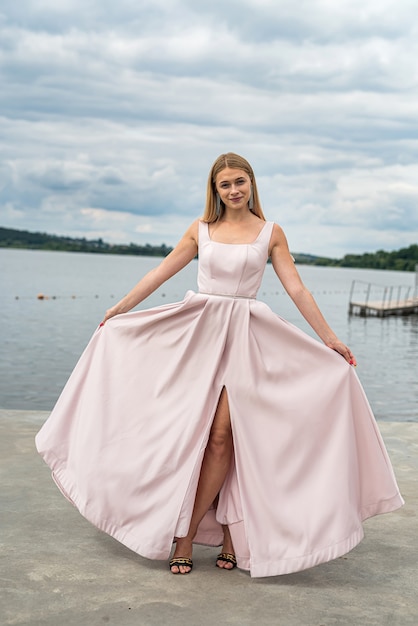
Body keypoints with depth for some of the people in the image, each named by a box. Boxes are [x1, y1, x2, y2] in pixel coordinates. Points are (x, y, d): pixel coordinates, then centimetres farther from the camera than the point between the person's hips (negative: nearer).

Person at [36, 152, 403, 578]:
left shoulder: (270, 233, 6)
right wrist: (118, 309, 16)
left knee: (221, 435, -10)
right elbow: (160, 273, 14)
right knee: (191, 431, -2)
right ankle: (230, 532, 8)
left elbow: (296, 290, 4)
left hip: (242, 335, -2)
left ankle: (185, 535, -1)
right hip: (196, 330, 2)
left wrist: (330, 339, 0)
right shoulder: (201, 230, 9)